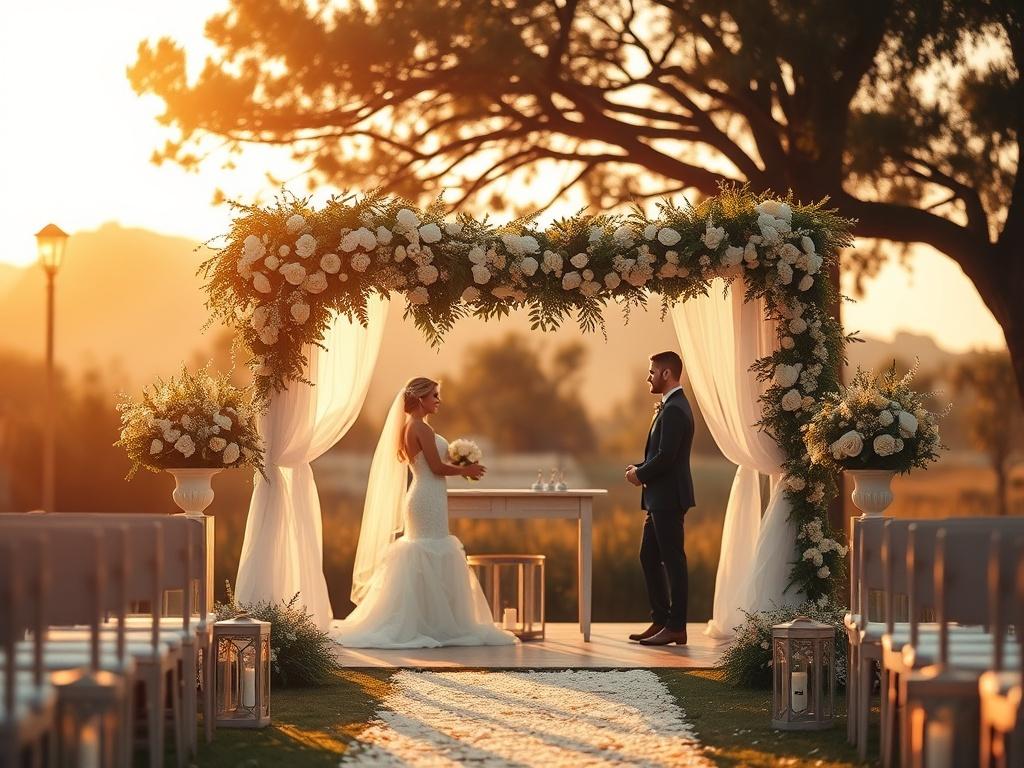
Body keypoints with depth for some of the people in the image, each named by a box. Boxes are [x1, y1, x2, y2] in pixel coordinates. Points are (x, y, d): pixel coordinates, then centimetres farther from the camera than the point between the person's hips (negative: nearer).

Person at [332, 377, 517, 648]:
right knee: (433, 558, -6)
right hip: (428, 497, -10)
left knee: (423, 562, 13)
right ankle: (434, 624, -4)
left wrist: (460, 467, 14)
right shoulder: (421, 427, -15)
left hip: (420, 496, 10)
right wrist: (465, 470, -3)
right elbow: (437, 467, -17)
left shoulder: (409, 427, 15)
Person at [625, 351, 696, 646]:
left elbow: (666, 456, -23)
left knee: (673, 560, -5)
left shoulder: (674, 410, -17)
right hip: (660, 499, 11)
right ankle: (661, 621, 19)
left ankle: (676, 627, -1)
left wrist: (641, 474, -9)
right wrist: (639, 468, 5)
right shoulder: (672, 406, 16)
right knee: (649, 557, 14)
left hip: (668, 498, -11)